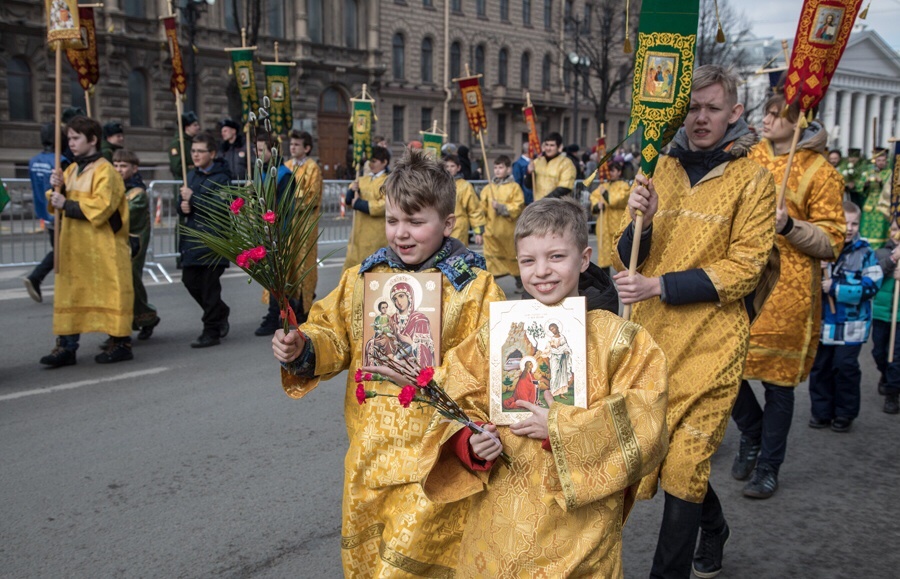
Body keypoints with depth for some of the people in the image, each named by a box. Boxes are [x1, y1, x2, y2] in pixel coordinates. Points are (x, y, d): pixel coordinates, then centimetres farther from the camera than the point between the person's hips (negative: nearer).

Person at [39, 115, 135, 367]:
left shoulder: (105, 171, -9)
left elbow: (101, 206, -20)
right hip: (74, 246, 8)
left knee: (109, 292, -1)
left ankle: (121, 343, 7)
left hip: (102, 247, -8)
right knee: (69, 293, 6)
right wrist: (57, 188, -2)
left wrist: (67, 204, -15)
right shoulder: (72, 170, 15)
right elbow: (62, 203, 17)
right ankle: (66, 345, 9)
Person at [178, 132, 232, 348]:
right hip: (193, 237, 8)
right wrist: (183, 207, -3)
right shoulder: (192, 175, 15)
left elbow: (218, 206, -21)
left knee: (210, 284, -4)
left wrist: (192, 198, -15)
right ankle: (220, 313, 30)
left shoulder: (222, 177, -8)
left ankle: (211, 331, 6)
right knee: (190, 279, 9)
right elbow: (184, 204, 20)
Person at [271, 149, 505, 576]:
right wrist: (304, 350, -11)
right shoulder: (362, 278, 5)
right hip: (370, 450, 5)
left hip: (434, 457, -5)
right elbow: (334, 336, 8)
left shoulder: (474, 285, -8)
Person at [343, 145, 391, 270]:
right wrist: (352, 191, -10)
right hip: (359, 232, 7)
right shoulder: (363, 180, 14)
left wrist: (359, 203, -12)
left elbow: (384, 206, -19)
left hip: (376, 235, -7)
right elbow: (348, 201, 12)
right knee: (352, 265, 10)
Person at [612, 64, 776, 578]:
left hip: (710, 342, -4)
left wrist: (661, 287, -19)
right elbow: (628, 260, 7)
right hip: (652, 334, 5)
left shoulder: (752, 179, -3)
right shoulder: (662, 169, 8)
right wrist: (640, 219, -14)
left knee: (684, 462, -1)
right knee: (657, 446, 15)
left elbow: (745, 268, -10)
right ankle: (714, 528, 43)